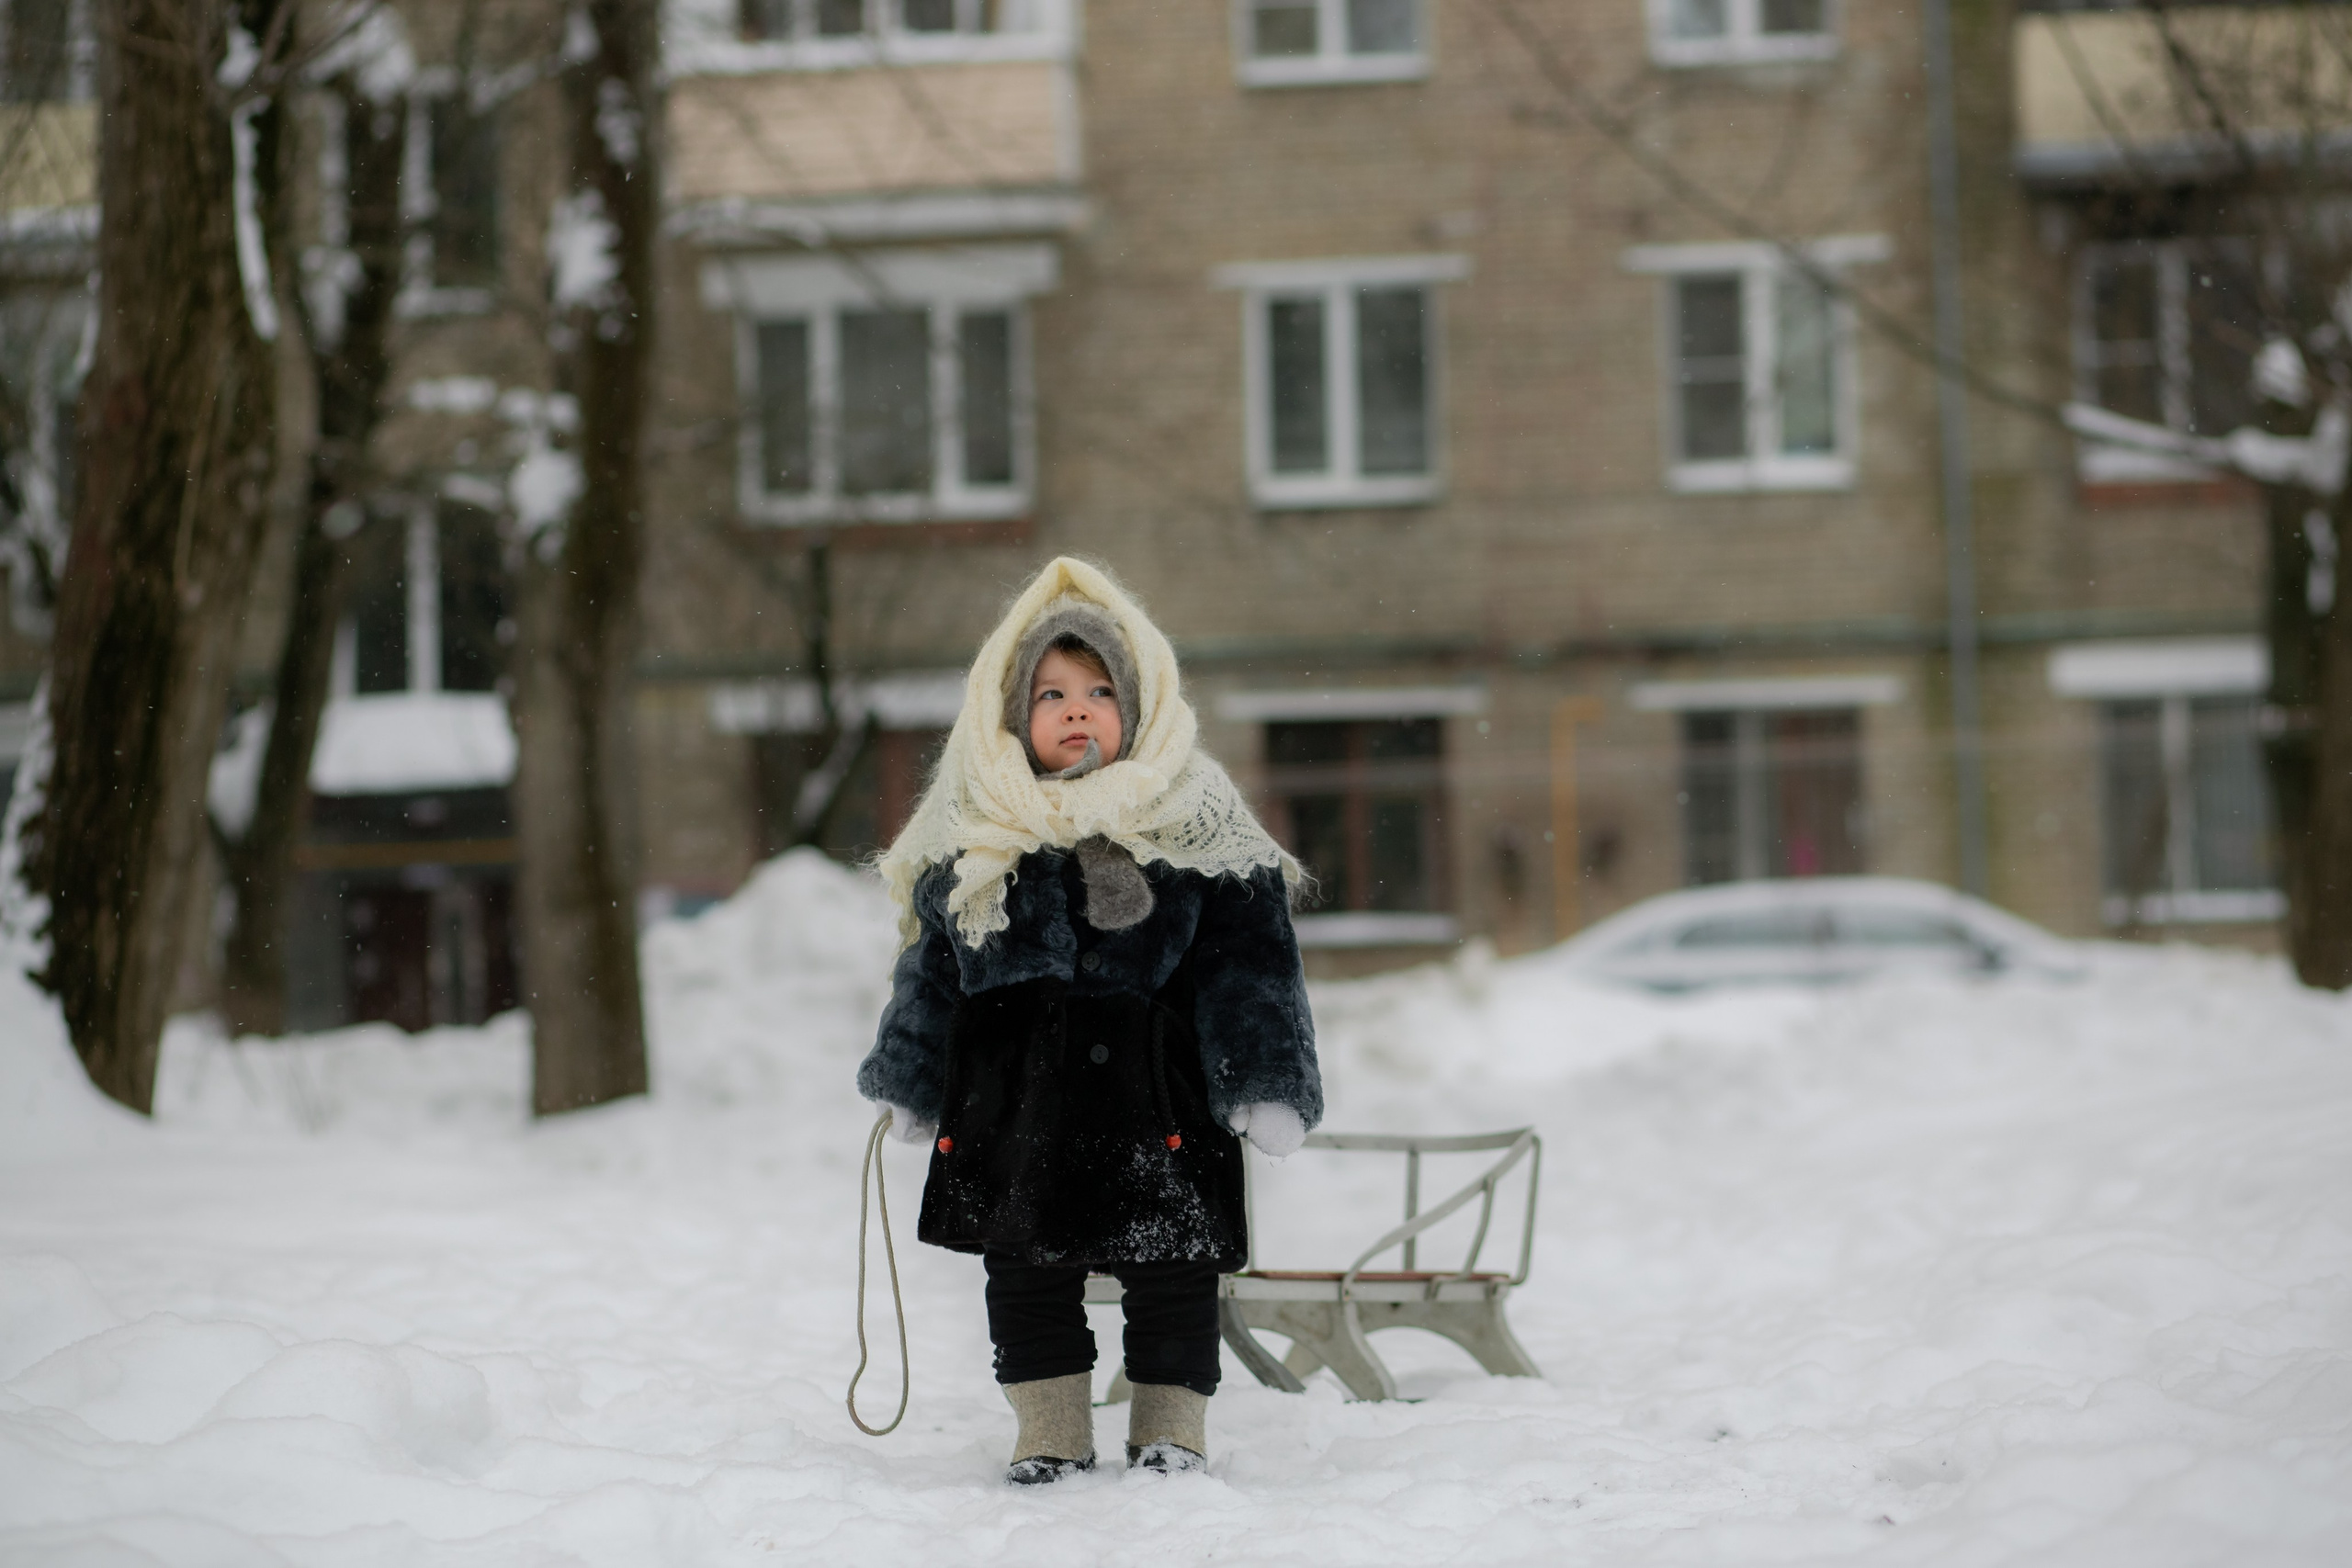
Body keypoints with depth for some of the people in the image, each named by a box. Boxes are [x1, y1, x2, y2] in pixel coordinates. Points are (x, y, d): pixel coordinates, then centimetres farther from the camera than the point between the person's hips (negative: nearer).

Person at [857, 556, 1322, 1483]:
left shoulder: (1192, 824, -1)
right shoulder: (973, 835, 5)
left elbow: (1249, 955, -1)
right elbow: (931, 963, 13)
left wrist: (1265, 1090, -6)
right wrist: (910, 1087, 14)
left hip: (1157, 1092, -2)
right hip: (1016, 1092, 2)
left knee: (1172, 1267, 4)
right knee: (1028, 1268, 8)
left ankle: (1171, 1434, 19)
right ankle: (1050, 1439, 21)